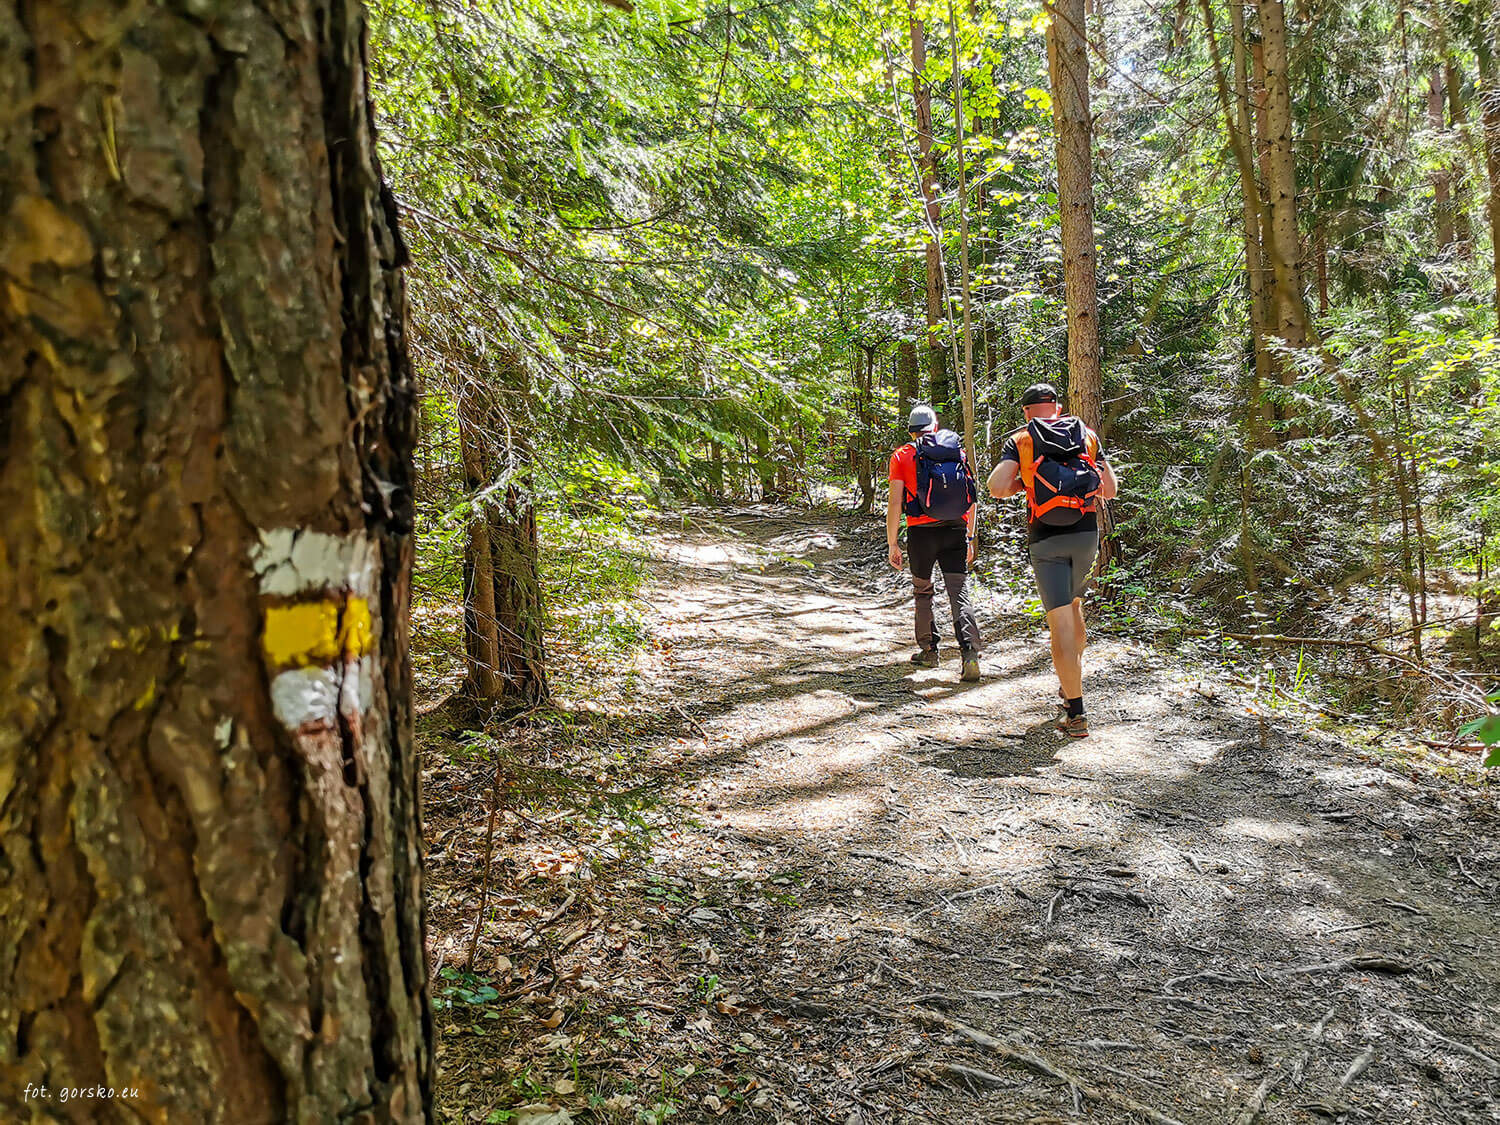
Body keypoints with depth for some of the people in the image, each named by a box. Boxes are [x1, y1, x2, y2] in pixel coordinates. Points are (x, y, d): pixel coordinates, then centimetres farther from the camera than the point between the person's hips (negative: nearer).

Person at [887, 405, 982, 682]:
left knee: (923, 592, 18)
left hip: (921, 532, -1)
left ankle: (929, 651, 25)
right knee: (959, 593, -2)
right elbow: (970, 498, 9)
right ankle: (970, 656, -15)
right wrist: (970, 538, 16)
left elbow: (895, 503, -3)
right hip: (956, 530, 1)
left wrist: (892, 544, 2)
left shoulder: (902, 456, 4)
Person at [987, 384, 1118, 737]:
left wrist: (1024, 483, 9)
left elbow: (997, 488, -11)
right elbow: (1110, 489, 9)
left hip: (1046, 539, -3)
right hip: (1086, 533, 4)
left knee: (1061, 622, -5)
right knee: (1073, 605, 26)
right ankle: (1071, 680, 37)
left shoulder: (1020, 439, 1)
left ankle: (1075, 713, -7)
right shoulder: (1088, 435, 10)